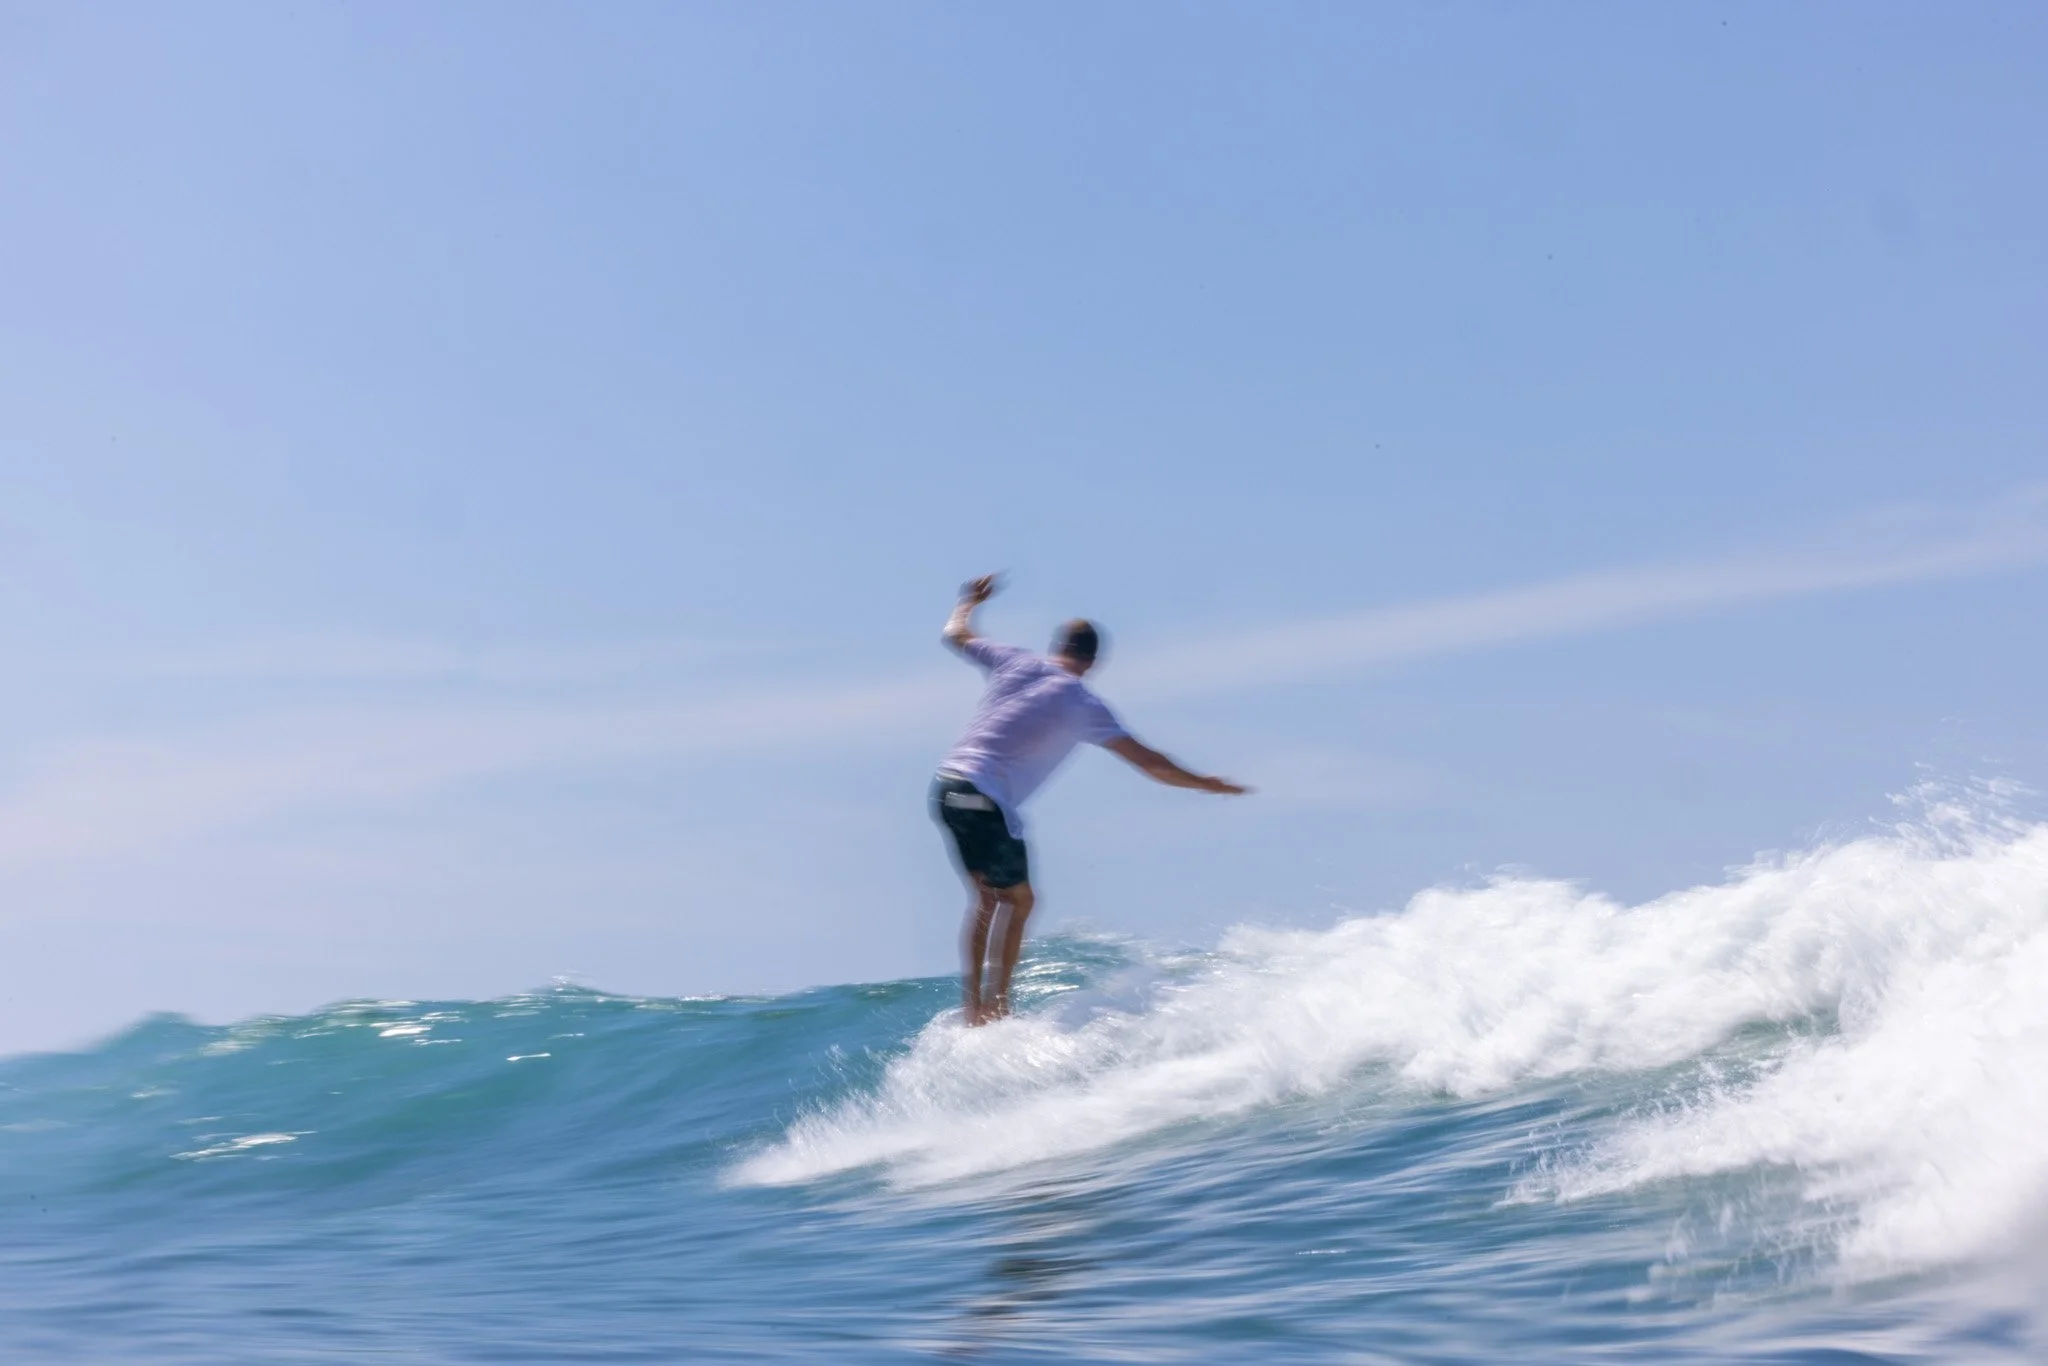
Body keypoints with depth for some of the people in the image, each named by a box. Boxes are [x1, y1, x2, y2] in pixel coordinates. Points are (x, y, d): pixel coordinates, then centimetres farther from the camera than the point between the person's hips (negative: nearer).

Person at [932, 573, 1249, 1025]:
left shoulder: (1017, 663, 11)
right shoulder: (1084, 705, 0)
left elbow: (956, 634, 28)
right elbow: (1148, 762, -1)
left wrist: (970, 601, 49)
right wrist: (1204, 783, 12)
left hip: (946, 786, 6)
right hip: (986, 802, -6)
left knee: (987, 896, 19)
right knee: (1017, 900, 10)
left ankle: (973, 1002, 17)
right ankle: (994, 1004, 5)